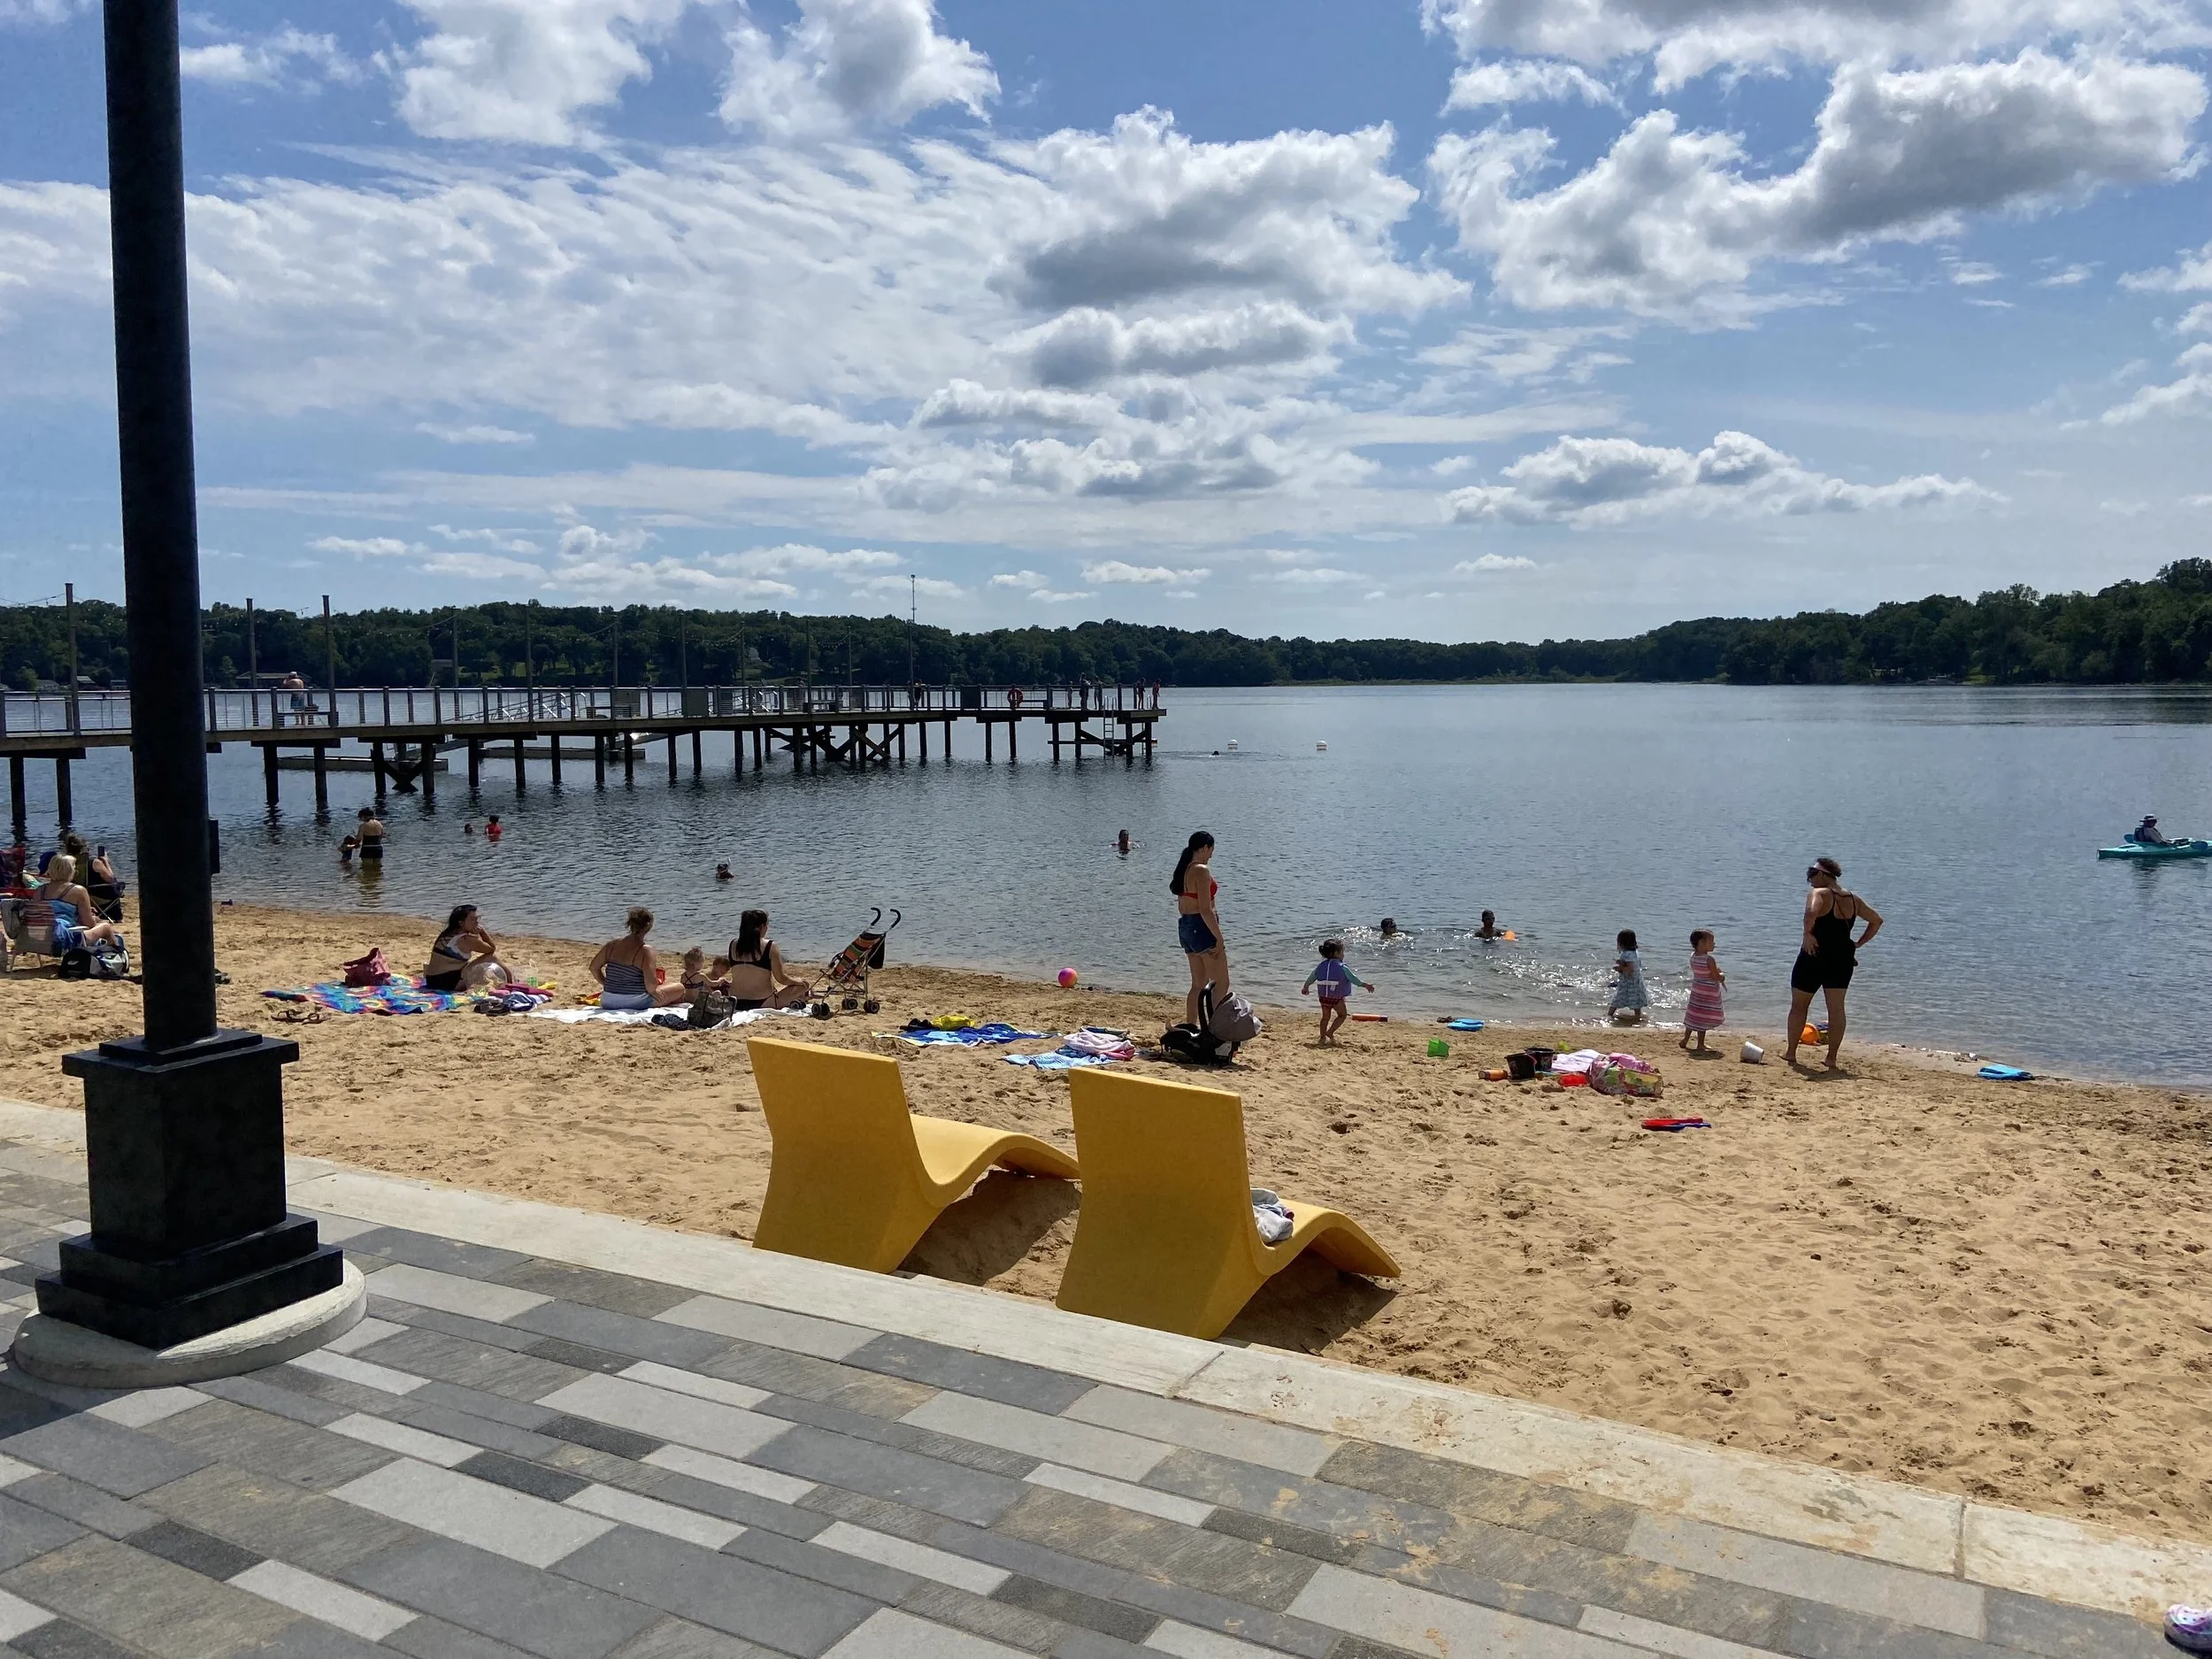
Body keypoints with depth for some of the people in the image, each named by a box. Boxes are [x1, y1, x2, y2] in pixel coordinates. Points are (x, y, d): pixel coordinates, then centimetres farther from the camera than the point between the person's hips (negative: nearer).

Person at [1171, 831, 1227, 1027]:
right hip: (1202, 927, -9)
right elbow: (1205, 910, -20)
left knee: (1198, 984, 16)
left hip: (1185, 926, 9)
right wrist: (1219, 938, -17)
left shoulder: (1184, 870, 12)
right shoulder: (1201, 870, -16)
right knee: (1221, 983, -2)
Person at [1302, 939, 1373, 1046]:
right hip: (1337, 998, -5)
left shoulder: (1321, 965, 5)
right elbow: (1354, 979, -9)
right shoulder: (1342, 967, -11)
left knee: (1325, 1017, 16)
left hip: (1324, 997, 5)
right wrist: (1366, 985, 3)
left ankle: (1323, 1037, 16)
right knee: (1343, 1015, 12)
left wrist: (1305, 987, 31)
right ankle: (1330, 1032, 1)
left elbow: (1311, 978, 15)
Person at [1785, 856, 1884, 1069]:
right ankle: (1832, 1058, 7)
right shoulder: (1853, 899, 10)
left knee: (1798, 1006, 10)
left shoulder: (1818, 894, -12)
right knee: (1836, 1009, 7)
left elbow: (1811, 912, -34)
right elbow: (1877, 920, 18)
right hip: (1842, 959, 5)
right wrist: (1858, 943, 14)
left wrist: (1808, 934, -21)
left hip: (1815, 957, -5)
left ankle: (1791, 1053, 16)